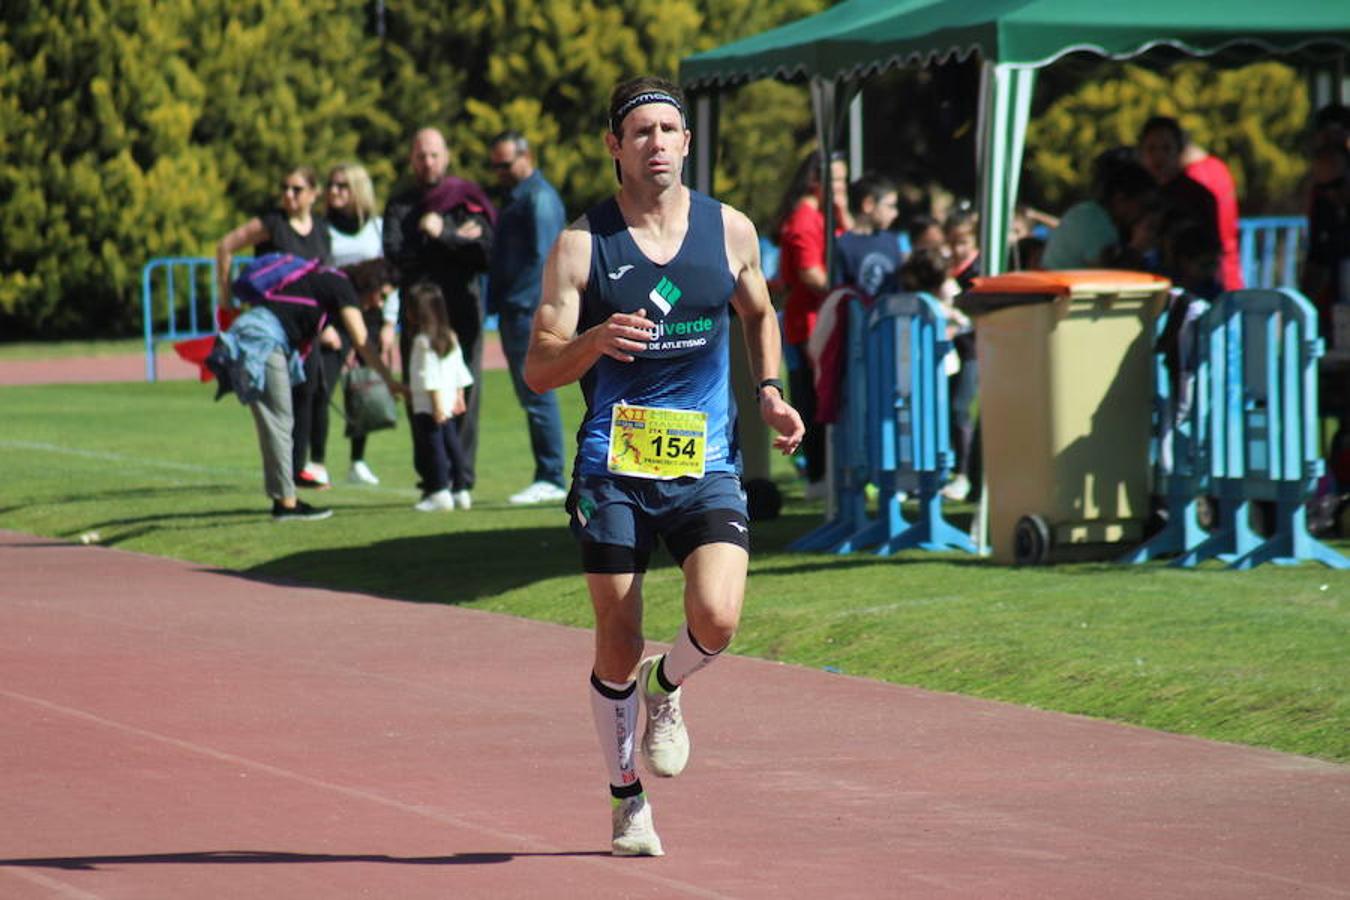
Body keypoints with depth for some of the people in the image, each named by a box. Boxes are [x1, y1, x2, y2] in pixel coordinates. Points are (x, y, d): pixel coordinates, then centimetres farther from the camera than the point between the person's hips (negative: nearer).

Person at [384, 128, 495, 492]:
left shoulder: (467, 201, 8)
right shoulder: (400, 206, 13)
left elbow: (486, 253, -3)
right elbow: (395, 254, -5)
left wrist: (440, 236, -8)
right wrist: (456, 242, -7)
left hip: (461, 309, -2)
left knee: (464, 394, -6)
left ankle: (461, 478, -5)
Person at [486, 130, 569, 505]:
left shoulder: (538, 197, -10)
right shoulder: (516, 196, 21)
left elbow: (541, 258, -18)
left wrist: (516, 301, -20)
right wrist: (498, 301, 16)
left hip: (529, 310, -10)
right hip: (516, 310, 10)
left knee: (537, 394, -10)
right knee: (532, 395, 11)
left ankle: (550, 479, -8)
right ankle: (547, 478, 14)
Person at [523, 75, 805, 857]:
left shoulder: (730, 230, 4)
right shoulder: (582, 244, -3)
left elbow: (760, 314, 24)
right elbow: (538, 370, -4)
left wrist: (770, 394, 8)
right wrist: (595, 341, -24)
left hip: (707, 464, 1)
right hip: (613, 468, -1)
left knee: (718, 617, -20)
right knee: (618, 645, 3)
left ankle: (666, 687, 15)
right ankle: (628, 799, 24)